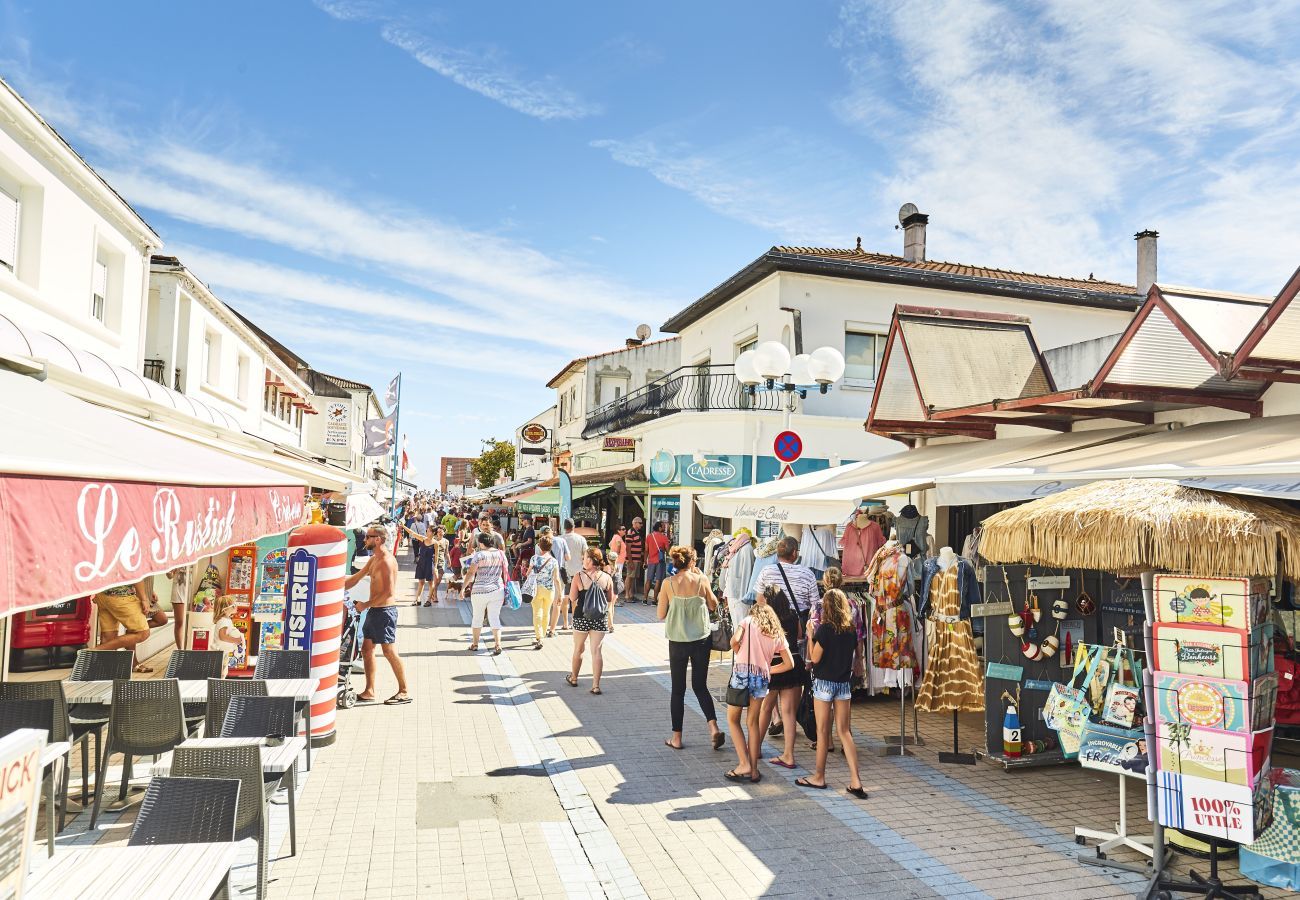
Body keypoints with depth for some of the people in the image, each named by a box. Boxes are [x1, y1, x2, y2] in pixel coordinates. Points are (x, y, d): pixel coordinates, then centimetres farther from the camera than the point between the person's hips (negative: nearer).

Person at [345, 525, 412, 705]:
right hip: (374, 610, 10)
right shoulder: (374, 559, 13)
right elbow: (357, 577, 22)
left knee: (389, 651, -6)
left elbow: (388, 592, -23)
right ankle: (369, 691, 22)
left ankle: (404, 692, 2)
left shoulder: (386, 561, -19)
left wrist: (366, 604, -17)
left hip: (384, 611, -10)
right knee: (367, 649, 13)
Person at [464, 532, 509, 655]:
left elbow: (471, 573, -14)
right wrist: (504, 587, 15)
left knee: (477, 617, 14)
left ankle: (475, 644, 23)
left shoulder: (479, 555, -10)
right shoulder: (501, 554, 1)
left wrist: (464, 587, -7)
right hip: (497, 590, 3)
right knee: (495, 618, 7)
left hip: (480, 591, -3)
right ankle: (498, 644, -4)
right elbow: (505, 573, 6)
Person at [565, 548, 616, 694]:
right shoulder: (607, 578, -5)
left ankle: (573, 678, 36)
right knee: (596, 650, 5)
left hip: (581, 618, -1)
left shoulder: (579, 577, -11)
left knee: (578, 649, 18)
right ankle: (596, 685, 3)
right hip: (600, 619, 1)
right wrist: (615, 597, 24)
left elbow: (572, 598, -7)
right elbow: (610, 600, 3)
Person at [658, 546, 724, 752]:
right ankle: (713, 727, -2)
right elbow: (713, 606, 8)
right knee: (700, 686, 15)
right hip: (701, 640, 1)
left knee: (678, 689, 11)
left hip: (678, 642, -1)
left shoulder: (668, 583, -8)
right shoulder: (701, 580, -6)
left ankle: (676, 737, 17)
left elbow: (661, 615, -3)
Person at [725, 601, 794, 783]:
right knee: (753, 723, 15)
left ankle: (744, 764, 4)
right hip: (762, 678, 4)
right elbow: (789, 664, 14)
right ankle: (753, 769, 15)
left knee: (732, 720, 11)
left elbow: (734, 640, -9)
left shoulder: (748, 620, 8)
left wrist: (738, 654, 10)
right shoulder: (778, 634, 18)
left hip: (742, 673, -3)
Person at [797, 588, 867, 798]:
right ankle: (855, 781, 3)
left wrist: (810, 635, -5)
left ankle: (819, 777, 18)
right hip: (844, 684, 5)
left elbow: (815, 658, -13)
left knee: (822, 731, 6)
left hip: (824, 683, -5)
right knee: (844, 731, 8)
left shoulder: (824, 629, -15)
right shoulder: (851, 629, 2)